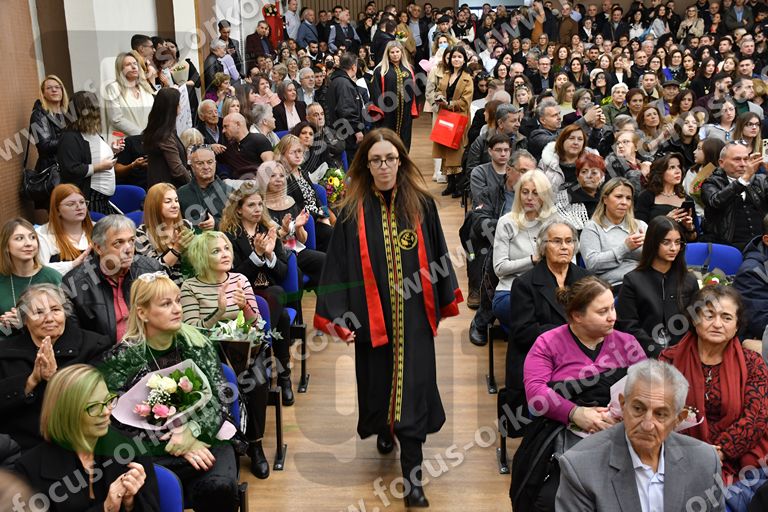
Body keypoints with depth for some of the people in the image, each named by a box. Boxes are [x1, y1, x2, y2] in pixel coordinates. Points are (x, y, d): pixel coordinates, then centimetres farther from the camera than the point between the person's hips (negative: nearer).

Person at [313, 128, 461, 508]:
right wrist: (335, 315, -10)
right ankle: (384, 428, 48)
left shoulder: (421, 203, 0)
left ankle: (412, 477, 5)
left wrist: (446, 298, 10)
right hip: (372, 315, 0)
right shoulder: (354, 209, -3)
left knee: (412, 388, -1)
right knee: (379, 379, 16)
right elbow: (339, 263, -5)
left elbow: (437, 253, 7)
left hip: (414, 314, 0)